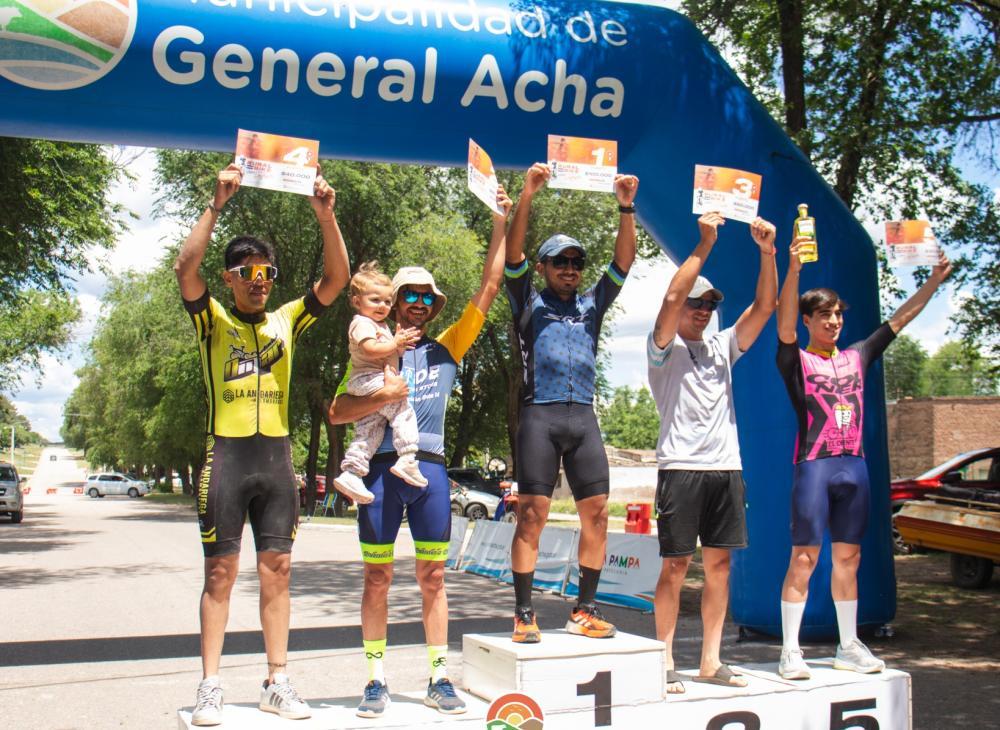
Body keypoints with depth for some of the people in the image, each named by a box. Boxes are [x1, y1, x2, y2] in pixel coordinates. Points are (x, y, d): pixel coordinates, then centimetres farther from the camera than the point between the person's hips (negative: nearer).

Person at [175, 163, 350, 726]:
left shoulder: (287, 321, 12)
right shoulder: (212, 320, 4)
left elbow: (337, 278, 3)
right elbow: (186, 268, -13)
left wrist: (326, 216, -10)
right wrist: (217, 204, -19)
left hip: (277, 457, 3)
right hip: (227, 455, -3)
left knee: (278, 569, 5)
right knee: (221, 571, -1)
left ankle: (278, 683, 12)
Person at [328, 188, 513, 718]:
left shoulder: (447, 347, 13)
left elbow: (489, 288, 9)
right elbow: (337, 413, 1)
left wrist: (500, 224, 6)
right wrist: (381, 396, -15)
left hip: (430, 468, 2)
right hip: (382, 466, -2)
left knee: (432, 577, 5)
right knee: (377, 577, 2)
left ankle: (439, 679, 11)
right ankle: (376, 680, 10)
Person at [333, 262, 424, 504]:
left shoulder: (381, 326, 27)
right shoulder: (362, 323, -6)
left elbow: (389, 355, 27)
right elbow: (371, 349, -22)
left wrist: (399, 341, 11)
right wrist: (396, 343, -14)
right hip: (369, 381, -10)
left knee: (369, 429, 4)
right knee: (404, 410, -15)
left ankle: (351, 472, 1)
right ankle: (406, 460, -21)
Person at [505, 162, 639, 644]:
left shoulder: (592, 304, 21)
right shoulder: (529, 302, 11)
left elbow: (623, 263, 12)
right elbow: (512, 256, -3)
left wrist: (626, 209, 0)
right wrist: (527, 197, -13)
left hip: (584, 416, 4)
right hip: (539, 414, -4)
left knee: (596, 514, 0)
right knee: (532, 514, -7)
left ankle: (584, 610, 10)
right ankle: (524, 614, -2)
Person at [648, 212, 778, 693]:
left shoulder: (723, 347, 17)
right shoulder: (664, 349, 2)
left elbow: (764, 307, 8)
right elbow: (671, 298, -15)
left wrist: (767, 252, -4)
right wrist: (704, 245, -15)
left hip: (727, 467, 6)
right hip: (682, 467, -5)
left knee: (719, 563, 7)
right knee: (676, 565, -3)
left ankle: (710, 661, 14)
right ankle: (666, 662, 4)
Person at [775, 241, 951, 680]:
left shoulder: (857, 357, 17)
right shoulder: (796, 361, 1)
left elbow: (899, 320, 21)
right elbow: (784, 320, -17)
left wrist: (935, 279, 18)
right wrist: (793, 269, -30)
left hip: (854, 466, 5)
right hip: (814, 465, -5)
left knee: (848, 558, 10)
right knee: (804, 558, -6)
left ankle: (848, 647, 19)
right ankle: (790, 651, -2)